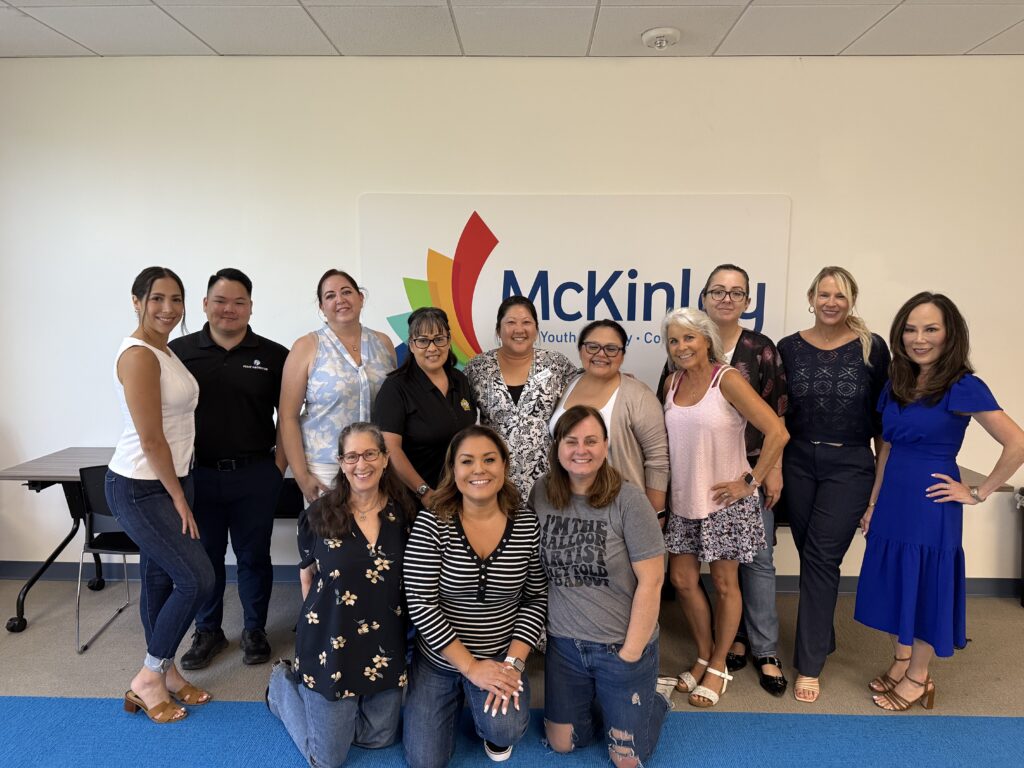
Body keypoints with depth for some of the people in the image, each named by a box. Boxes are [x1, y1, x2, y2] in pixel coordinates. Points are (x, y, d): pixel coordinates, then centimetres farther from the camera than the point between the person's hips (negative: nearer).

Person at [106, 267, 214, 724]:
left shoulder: (164, 351, 10)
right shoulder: (138, 355, -19)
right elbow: (150, 439, -20)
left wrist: (179, 492, 12)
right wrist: (179, 498, -12)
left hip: (165, 484, 9)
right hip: (139, 489, -9)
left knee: (161, 579, 16)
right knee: (198, 579, -7)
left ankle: (164, 672, 30)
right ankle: (148, 679, 12)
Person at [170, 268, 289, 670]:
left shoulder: (273, 356, -2)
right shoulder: (179, 351, -1)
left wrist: (279, 463, -2)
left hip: (255, 475, 0)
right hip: (197, 474, 1)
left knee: (254, 555, 12)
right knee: (204, 556, 14)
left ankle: (255, 630, 30)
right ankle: (207, 632, 32)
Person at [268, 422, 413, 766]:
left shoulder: (403, 513, -7)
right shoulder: (318, 515, -13)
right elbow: (307, 575, 3)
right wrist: (320, 619, 0)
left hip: (386, 647, 3)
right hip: (331, 645, -3)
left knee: (378, 739, 19)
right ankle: (285, 682, 33)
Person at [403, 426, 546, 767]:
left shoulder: (528, 525, -11)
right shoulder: (431, 524, -18)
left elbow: (536, 598, -4)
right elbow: (420, 604, -17)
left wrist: (513, 662, -15)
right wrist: (470, 666, -18)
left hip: (500, 659, 0)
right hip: (437, 660, 0)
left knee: (506, 731, -23)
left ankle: (492, 728, 16)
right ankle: (457, 700, 33)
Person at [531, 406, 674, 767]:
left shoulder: (628, 499, -18)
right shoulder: (541, 494, -6)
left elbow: (651, 580, -16)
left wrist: (631, 653, -13)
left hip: (621, 645, -3)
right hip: (563, 643, 4)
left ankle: (656, 693, 35)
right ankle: (604, 701, 40)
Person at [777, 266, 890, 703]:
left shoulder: (872, 348, -3)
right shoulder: (790, 348, 2)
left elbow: (883, 417, 1)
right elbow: (776, 413, 6)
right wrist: (774, 466, 1)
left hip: (849, 466, -2)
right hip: (799, 462, 3)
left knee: (821, 558, -5)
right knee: (810, 556, 12)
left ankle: (809, 665, 5)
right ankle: (822, 639, 33)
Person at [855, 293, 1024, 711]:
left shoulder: (964, 387, -14)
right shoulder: (896, 384, 5)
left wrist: (977, 493, -12)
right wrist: (873, 504, 9)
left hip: (931, 505, -6)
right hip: (892, 502, 6)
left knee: (925, 587, 8)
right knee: (894, 583, 15)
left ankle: (918, 678, 26)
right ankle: (899, 663, 34)